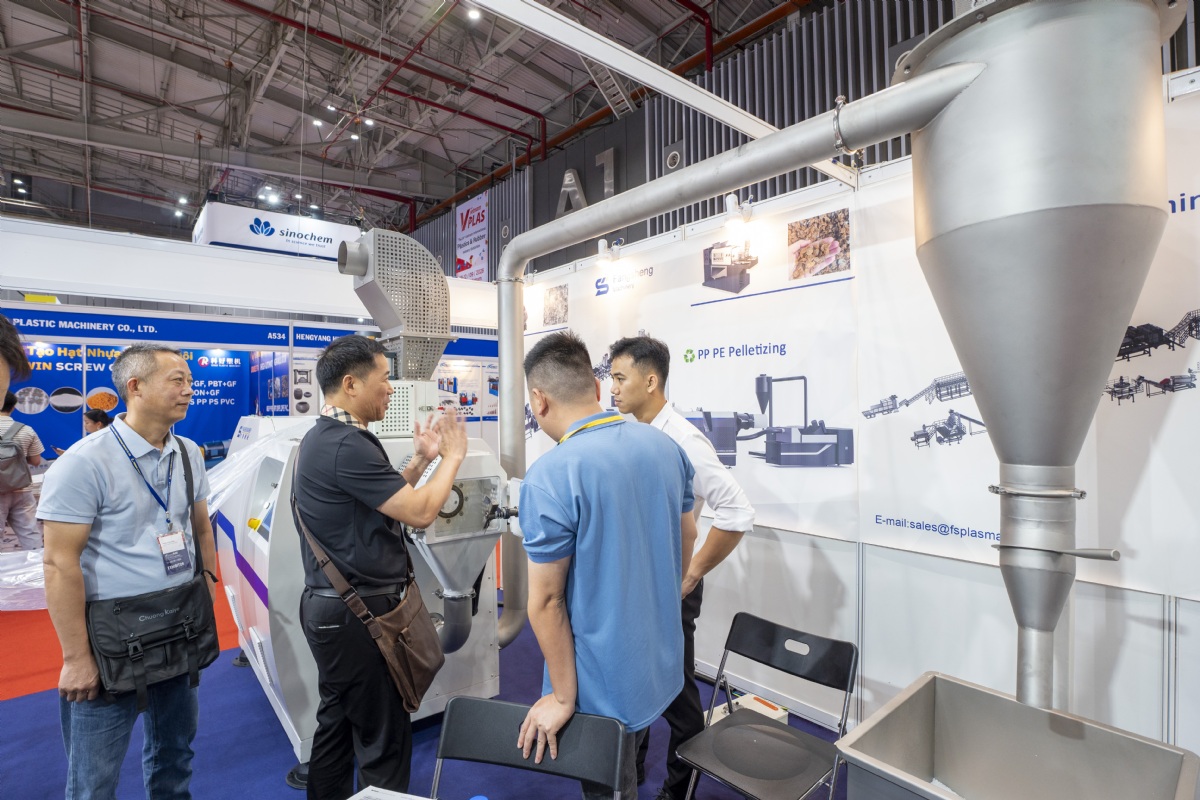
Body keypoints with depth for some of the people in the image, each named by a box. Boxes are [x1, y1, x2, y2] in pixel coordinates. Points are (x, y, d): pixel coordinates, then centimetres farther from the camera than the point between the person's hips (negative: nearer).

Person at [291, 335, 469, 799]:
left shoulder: (324, 437, 10)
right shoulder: (347, 444, -24)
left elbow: (386, 500, 16)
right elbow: (419, 512, -23)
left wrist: (421, 460, 9)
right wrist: (453, 456, -10)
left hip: (333, 605, 10)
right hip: (357, 612, -10)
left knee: (338, 723, 22)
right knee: (383, 738, 4)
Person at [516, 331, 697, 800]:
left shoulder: (549, 477, -27)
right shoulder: (665, 446, -6)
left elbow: (546, 601, -21)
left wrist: (563, 697, -9)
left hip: (605, 688, -5)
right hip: (663, 666, 6)